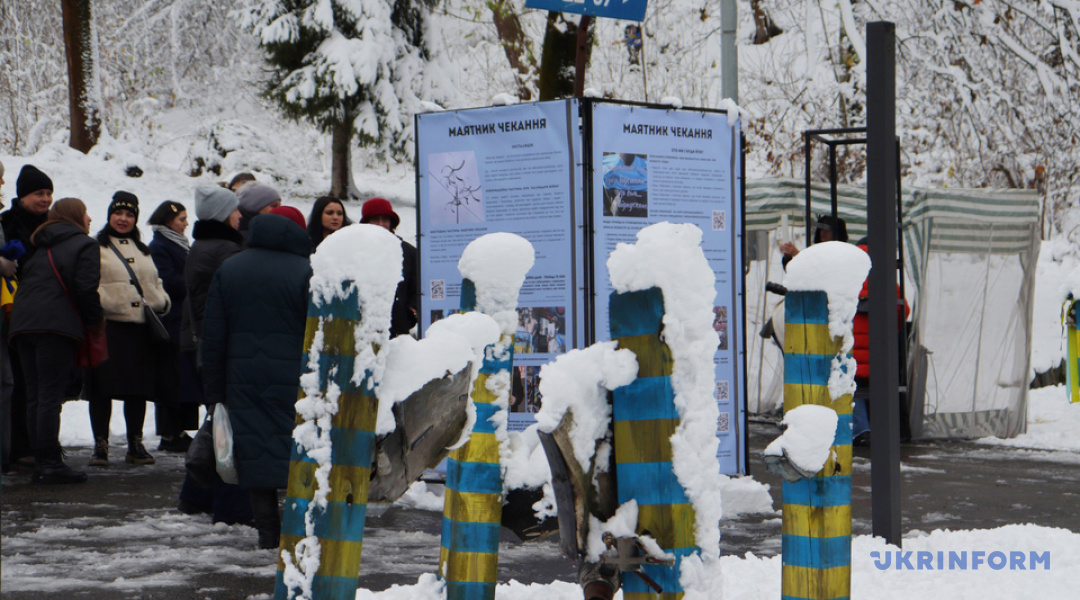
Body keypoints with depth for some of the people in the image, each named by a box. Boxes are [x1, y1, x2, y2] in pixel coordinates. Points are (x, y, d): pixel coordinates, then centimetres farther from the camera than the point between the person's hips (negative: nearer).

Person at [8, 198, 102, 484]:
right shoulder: (84, 245, 1)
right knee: (50, 397, -9)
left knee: (35, 396, 9)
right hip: (56, 326, -7)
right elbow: (85, 288, -10)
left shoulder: (40, 248, 23)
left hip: (23, 324, 7)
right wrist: (96, 319, 4)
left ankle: (41, 462, 10)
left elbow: (24, 284, 21)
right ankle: (50, 465, -10)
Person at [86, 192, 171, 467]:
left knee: (138, 389, 8)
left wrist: (161, 302, 7)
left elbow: (155, 283, 26)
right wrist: (98, 303, -21)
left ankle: (136, 444, 17)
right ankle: (100, 445, 2)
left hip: (141, 328, 5)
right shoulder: (97, 248, 3)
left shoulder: (143, 250, 22)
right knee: (102, 388, -5)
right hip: (109, 326, -5)